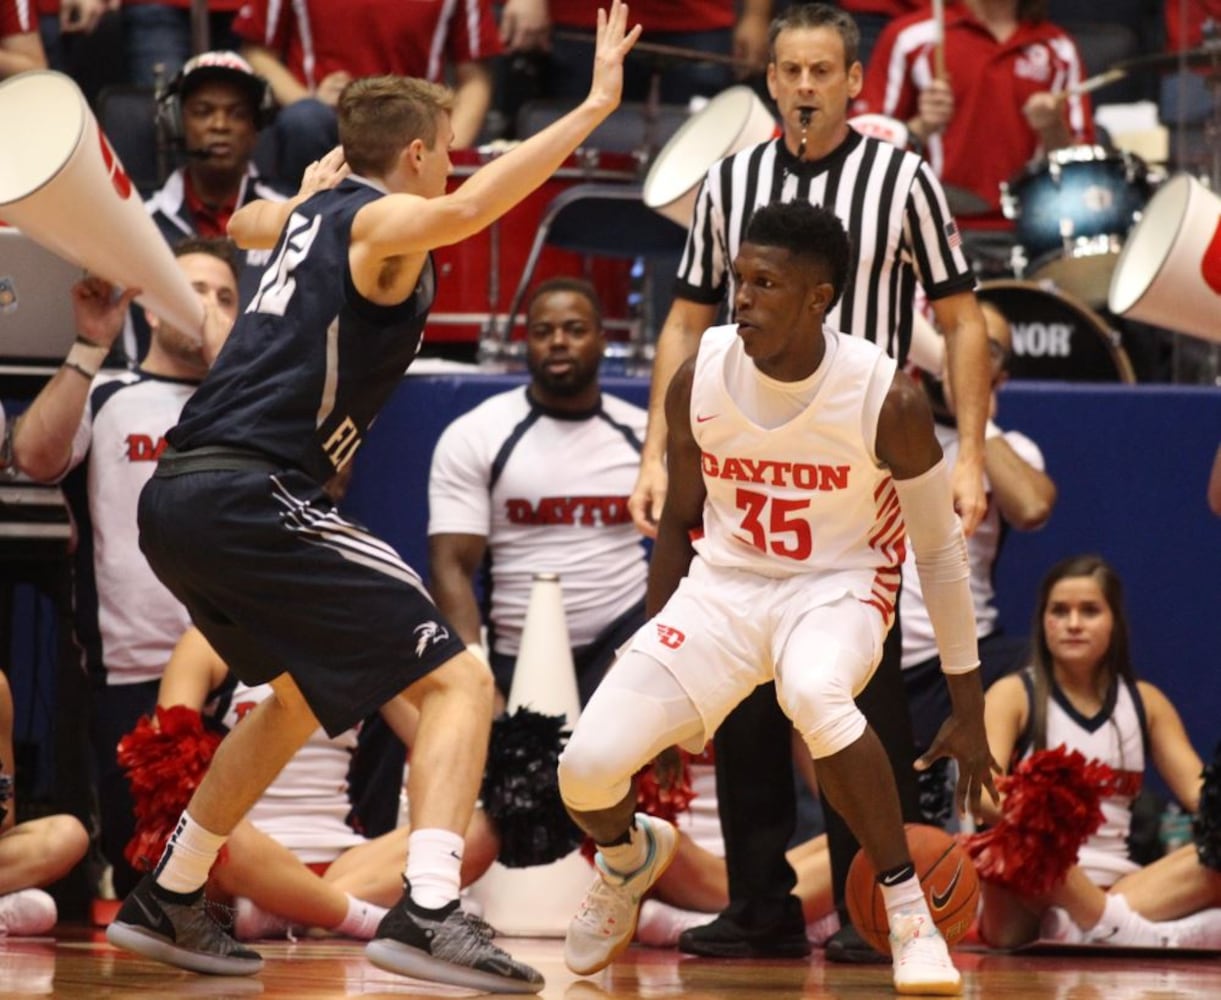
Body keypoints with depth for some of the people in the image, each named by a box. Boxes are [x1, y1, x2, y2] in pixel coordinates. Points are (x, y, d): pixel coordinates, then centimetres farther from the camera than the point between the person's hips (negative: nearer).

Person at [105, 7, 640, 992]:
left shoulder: (312, 211, 20)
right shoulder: (380, 222, -5)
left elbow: (246, 222, 46)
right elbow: (458, 214, -30)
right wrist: (593, 108, -29)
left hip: (178, 499, 9)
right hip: (252, 497, -9)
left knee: (300, 695, 32)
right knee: (458, 681, -11)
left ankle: (165, 904, 36)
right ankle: (428, 913, -28)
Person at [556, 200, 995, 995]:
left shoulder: (888, 399, -18)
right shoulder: (699, 379, -10)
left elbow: (941, 548, -6)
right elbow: (680, 518, 8)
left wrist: (969, 708, -2)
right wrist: (653, 678, 15)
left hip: (838, 587, -3)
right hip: (722, 584, 3)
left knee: (814, 694, -41)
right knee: (588, 767, -15)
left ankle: (908, 907, -21)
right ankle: (630, 856, 25)